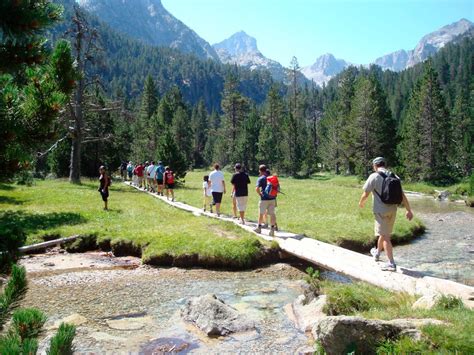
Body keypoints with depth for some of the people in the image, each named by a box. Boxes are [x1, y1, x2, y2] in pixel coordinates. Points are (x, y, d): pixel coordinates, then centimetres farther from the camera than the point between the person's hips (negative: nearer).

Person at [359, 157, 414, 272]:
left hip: (381, 211, -6)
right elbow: (402, 195, 4)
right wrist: (408, 210, 8)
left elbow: (365, 194, -9)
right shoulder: (394, 176, 5)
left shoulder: (374, 176, -13)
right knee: (384, 233, 22)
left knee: (385, 236, -2)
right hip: (392, 210, 6)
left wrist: (361, 203, 11)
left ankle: (391, 263, -4)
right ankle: (377, 253, 42)